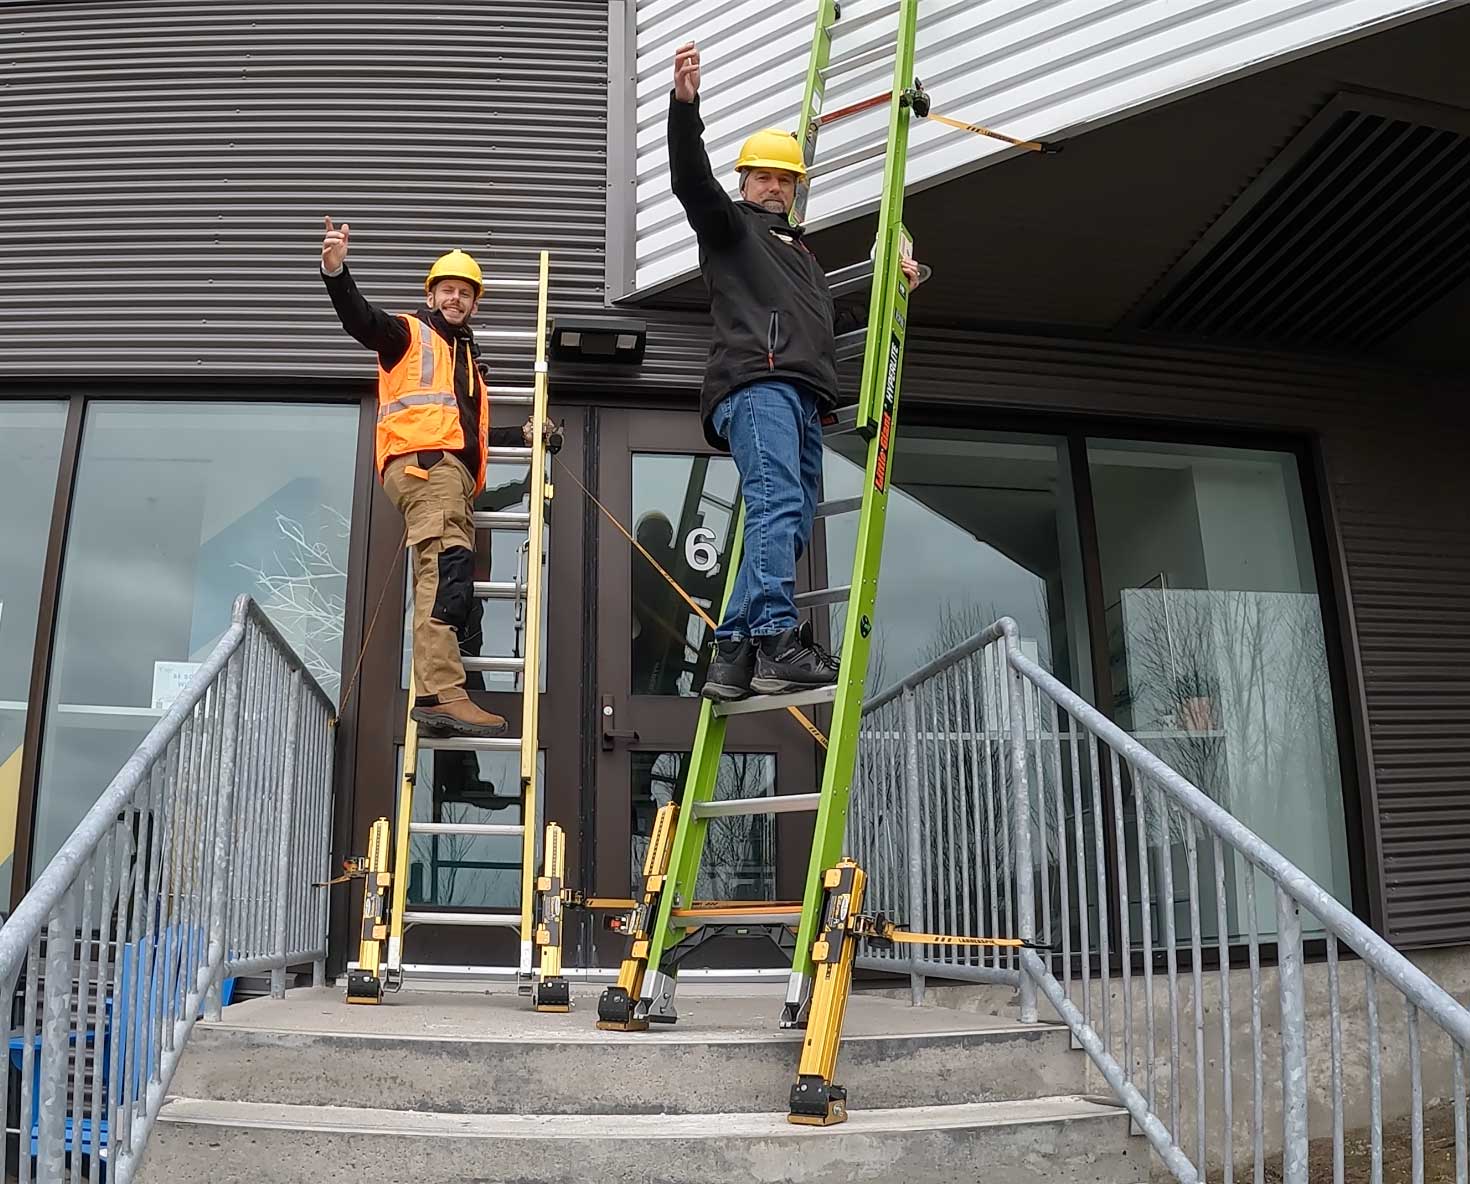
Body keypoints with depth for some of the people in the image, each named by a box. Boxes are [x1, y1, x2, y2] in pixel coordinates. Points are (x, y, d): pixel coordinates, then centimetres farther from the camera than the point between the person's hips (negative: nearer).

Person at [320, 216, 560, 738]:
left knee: (455, 584, 1)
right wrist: (335, 272, -24)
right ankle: (440, 693, -37)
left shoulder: (467, 358, 37)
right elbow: (361, 319, -8)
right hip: (422, 461, -9)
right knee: (446, 568, -26)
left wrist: (521, 434, 34)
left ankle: (448, 699, 0)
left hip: (453, 472, 9)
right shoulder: (409, 333, 14)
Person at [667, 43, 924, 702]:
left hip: (803, 399, 8)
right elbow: (690, 178, -1)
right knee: (776, 506, -25)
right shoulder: (728, 223, 17)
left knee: (789, 527, -2)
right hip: (755, 382, -8)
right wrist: (685, 103, -16)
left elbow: (830, 317, 44)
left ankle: (731, 658, -4)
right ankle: (778, 647, -34)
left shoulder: (801, 249, 38)